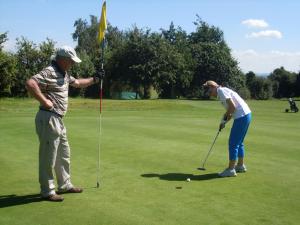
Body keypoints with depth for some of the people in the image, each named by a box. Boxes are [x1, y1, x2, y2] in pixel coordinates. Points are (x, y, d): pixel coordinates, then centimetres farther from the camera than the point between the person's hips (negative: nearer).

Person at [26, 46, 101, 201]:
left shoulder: (64, 74, 14)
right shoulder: (49, 72, -16)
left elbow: (77, 83, 33)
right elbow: (30, 83, -31)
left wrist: (95, 79, 29)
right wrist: (44, 101, -26)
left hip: (58, 120, 10)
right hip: (48, 119, -10)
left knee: (63, 155, 19)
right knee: (48, 156, -2)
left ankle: (65, 185, 31)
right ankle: (47, 191, 9)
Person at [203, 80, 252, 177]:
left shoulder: (221, 91, -10)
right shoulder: (223, 91, 20)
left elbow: (232, 107, -19)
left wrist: (225, 118, -5)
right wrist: (224, 122, 13)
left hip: (242, 117, -10)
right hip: (245, 115, 10)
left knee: (233, 143, -5)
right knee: (238, 142, 20)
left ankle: (231, 169, 0)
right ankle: (240, 166, 30)